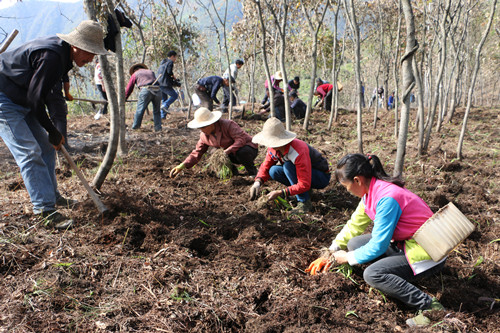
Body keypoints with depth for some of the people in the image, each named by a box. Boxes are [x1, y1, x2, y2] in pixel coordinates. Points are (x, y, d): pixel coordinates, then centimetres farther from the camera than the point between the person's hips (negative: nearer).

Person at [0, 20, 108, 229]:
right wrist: (53, 132, -17)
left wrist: (57, 131, 13)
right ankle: (45, 210, -15)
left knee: (45, 147, 11)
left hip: (22, 101, 10)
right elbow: (34, 98, -27)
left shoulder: (63, 54, 3)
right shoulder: (51, 56, -28)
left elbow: (48, 92, 13)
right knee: (29, 152, -16)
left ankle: (51, 196, 24)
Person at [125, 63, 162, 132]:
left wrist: (124, 99, 31)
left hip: (146, 90, -4)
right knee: (156, 111, 13)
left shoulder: (135, 74, 20)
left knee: (140, 109, 6)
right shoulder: (151, 71, 31)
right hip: (157, 90, 4)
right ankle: (158, 128, 8)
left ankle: (135, 126, 12)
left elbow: (129, 88, 21)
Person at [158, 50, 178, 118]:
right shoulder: (170, 62, -3)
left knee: (164, 99, 15)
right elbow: (169, 71, -18)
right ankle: (165, 105, -15)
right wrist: (173, 76, 2)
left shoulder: (162, 63, 24)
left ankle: (162, 115, 9)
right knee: (175, 95, 4)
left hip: (159, 84, 9)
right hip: (165, 84, -9)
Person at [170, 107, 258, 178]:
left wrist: (227, 151, -41)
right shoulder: (204, 135, -6)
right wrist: (182, 166, -14)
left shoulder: (228, 125, -25)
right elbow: (197, 153, -2)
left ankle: (252, 171, -12)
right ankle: (232, 170, 6)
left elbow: (242, 139, -32)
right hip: (231, 154, 6)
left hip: (248, 148, -6)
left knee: (241, 153, -39)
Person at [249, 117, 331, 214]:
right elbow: (265, 167, -1)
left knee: (288, 166, -31)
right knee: (273, 171, -15)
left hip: (322, 177, -7)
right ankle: (306, 190, 1)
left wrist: (280, 193, -37)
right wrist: (257, 182, -22)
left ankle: (304, 202, -21)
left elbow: (304, 185, -34)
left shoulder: (298, 152, -35)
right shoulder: (273, 148, -13)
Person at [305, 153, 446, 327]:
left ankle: (430, 306, -18)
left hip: (427, 254, -9)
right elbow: (354, 225, 12)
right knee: (354, 243, 1)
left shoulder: (387, 198, -28)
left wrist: (348, 257, -7)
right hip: (403, 243, 9)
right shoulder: (371, 191, 1)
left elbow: (378, 246, -23)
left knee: (372, 274, -26)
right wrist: (330, 254, 13)